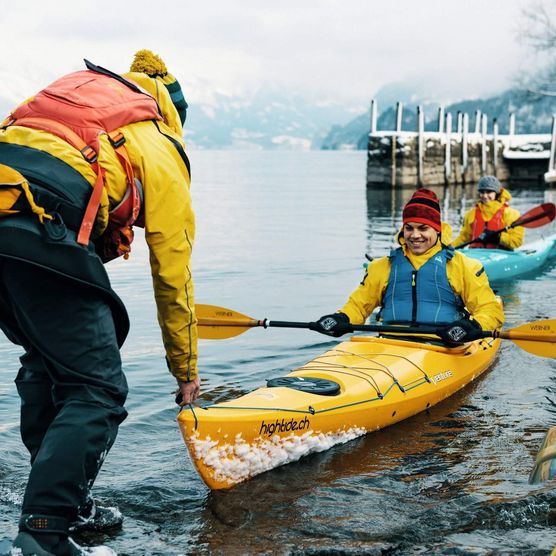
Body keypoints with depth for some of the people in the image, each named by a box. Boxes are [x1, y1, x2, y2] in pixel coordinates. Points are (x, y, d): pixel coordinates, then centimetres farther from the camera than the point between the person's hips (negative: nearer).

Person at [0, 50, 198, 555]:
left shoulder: (71, 93, 34)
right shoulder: (161, 152, 19)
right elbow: (173, 277, 21)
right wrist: (186, 371, 31)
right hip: (42, 233, -7)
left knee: (46, 361, 24)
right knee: (97, 391, 1)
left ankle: (67, 504, 30)